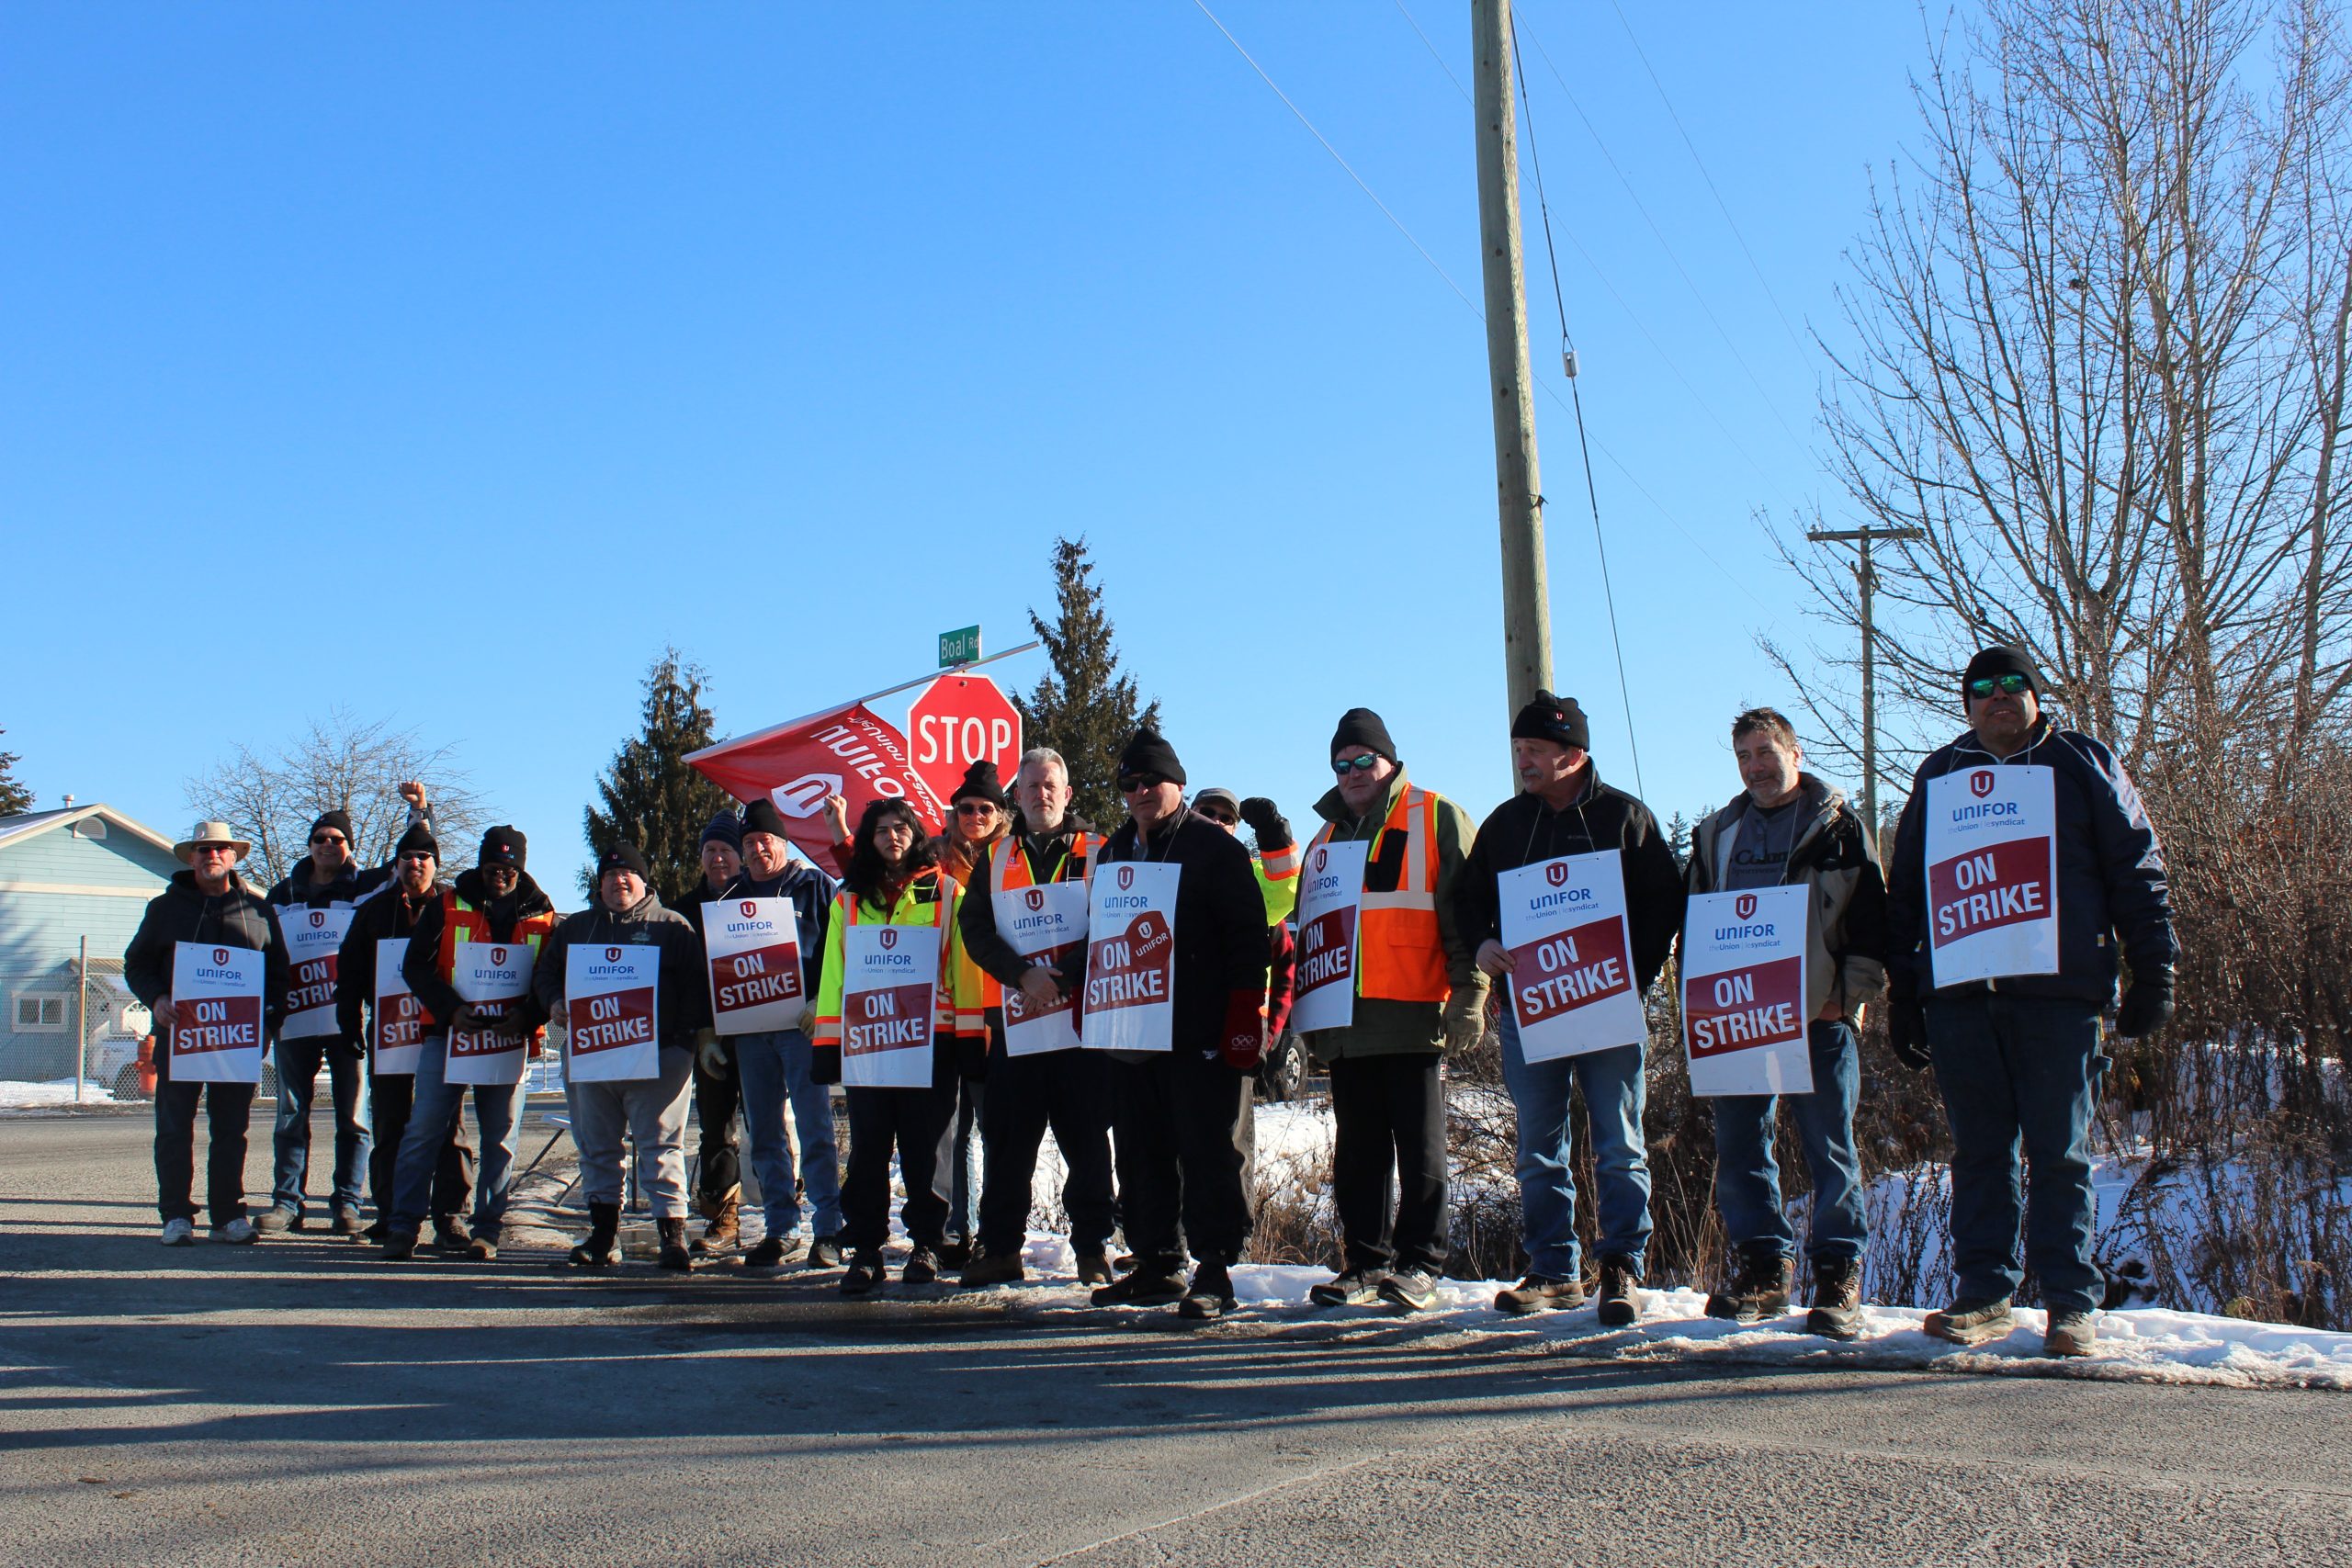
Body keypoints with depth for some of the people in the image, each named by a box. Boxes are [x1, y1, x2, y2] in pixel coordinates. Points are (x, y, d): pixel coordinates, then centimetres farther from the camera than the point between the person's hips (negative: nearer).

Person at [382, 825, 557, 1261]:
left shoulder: (542, 918, 5)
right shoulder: (447, 908, 3)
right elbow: (415, 967, -1)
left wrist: (529, 1015, -15)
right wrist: (451, 1008, -16)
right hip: (448, 1035, -1)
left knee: (499, 1139, 4)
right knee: (423, 1131, -3)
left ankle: (486, 1231, 12)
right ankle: (403, 1226, 4)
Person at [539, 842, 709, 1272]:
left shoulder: (672, 926, 7)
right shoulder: (575, 927, 18)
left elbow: (694, 985, 2)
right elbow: (544, 971, 22)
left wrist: (701, 1034, -9)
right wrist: (554, 1002, 1)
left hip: (657, 1055, -4)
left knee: (662, 1144, -6)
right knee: (597, 1146, 8)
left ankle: (673, 1232, -6)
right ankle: (603, 1231, 17)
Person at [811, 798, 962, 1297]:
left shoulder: (945, 892, 6)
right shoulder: (849, 899, 13)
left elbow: (964, 964, 3)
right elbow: (834, 973, 13)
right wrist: (829, 1042, 7)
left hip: (930, 1037, -2)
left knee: (925, 1146, 3)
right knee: (868, 1147, 2)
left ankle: (925, 1244, 16)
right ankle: (864, 1251, 7)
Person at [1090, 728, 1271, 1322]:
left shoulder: (1214, 847, -3)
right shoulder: (1115, 852, 17)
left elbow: (1248, 938, -8)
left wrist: (1244, 1024, -15)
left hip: (1202, 1037, -7)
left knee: (1211, 1151, -4)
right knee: (1141, 1154, 10)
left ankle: (1214, 1272, 0)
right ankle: (1155, 1266, 18)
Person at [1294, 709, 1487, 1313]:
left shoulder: (1436, 819, 3)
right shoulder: (1325, 839, 21)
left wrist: (1467, 993, -12)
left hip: (1414, 1018, -6)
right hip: (1345, 1024, 6)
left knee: (1420, 1147, -2)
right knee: (1358, 1151, 8)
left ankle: (1419, 1266, 4)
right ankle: (1365, 1263, 15)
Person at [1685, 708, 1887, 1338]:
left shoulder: (1839, 825, 6)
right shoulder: (1717, 834, 18)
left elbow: (1870, 921, 0)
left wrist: (1847, 996, -9)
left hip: (1818, 1015, -4)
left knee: (1830, 1147, -2)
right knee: (1739, 1144, 4)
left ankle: (1838, 1274, 4)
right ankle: (1763, 1266, 12)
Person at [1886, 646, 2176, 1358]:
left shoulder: (2082, 764, 9)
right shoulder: (1939, 776, 16)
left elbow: (2138, 870, 7)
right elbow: (1904, 892, 17)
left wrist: (2153, 970, 0)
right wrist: (1902, 993, 13)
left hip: (2060, 992, -2)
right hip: (1959, 992, 2)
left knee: (2060, 1152, -1)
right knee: (1979, 1151, 4)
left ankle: (2071, 1305, 4)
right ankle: (1983, 1295, 10)